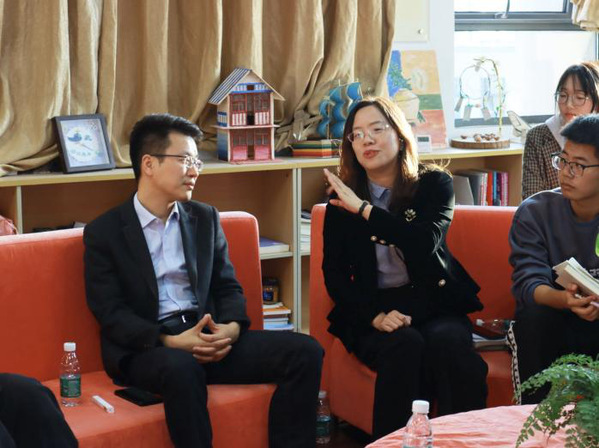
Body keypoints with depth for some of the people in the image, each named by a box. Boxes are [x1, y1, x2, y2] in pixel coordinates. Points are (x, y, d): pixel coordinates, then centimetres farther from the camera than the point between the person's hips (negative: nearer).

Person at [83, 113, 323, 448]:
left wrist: (231, 327, -11)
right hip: (147, 347, -5)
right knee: (182, 368, -41)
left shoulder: (206, 218, 15)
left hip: (208, 337, 5)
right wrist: (169, 342, -22)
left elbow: (228, 286, 13)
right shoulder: (104, 232, 0)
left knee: (304, 351, -15)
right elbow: (111, 313, -7)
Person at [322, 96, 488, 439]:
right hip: (372, 312, 0)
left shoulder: (435, 183, 5)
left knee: (448, 341, -33)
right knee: (404, 344, -33)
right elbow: (335, 274, 3)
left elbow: (426, 241, -14)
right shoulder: (341, 200, 8)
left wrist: (364, 209, -15)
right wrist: (375, 316, -14)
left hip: (433, 304, 0)